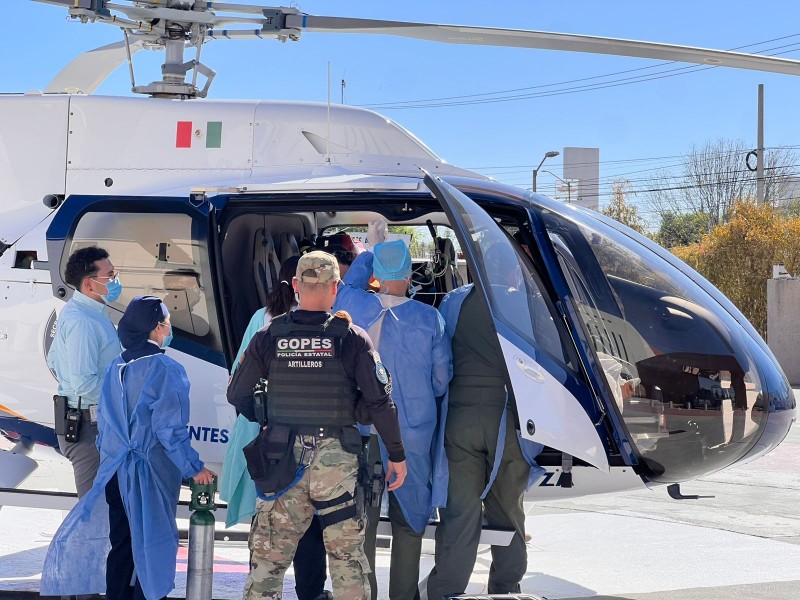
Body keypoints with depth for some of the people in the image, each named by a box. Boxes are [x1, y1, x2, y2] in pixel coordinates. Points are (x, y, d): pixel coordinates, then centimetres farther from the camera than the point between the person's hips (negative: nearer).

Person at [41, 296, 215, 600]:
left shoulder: (115, 368, 6)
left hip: (116, 473, 6)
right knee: (152, 547, 3)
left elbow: (104, 422, 13)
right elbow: (170, 430, -18)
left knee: (121, 546, 13)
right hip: (151, 476, -6)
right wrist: (195, 468, -10)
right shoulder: (165, 370, -15)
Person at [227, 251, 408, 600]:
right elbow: (380, 401, -8)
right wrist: (397, 454, 2)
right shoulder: (351, 338, -6)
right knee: (347, 554, 8)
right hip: (336, 459, -2)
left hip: (282, 457, 2)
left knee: (268, 556, 9)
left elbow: (237, 394, 4)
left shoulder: (269, 337, -1)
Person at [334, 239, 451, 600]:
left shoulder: (351, 305, -4)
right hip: (412, 431, -1)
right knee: (409, 517, 7)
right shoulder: (429, 318, -5)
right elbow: (442, 379, 4)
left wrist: (370, 253, 35)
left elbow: (351, 280, 21)